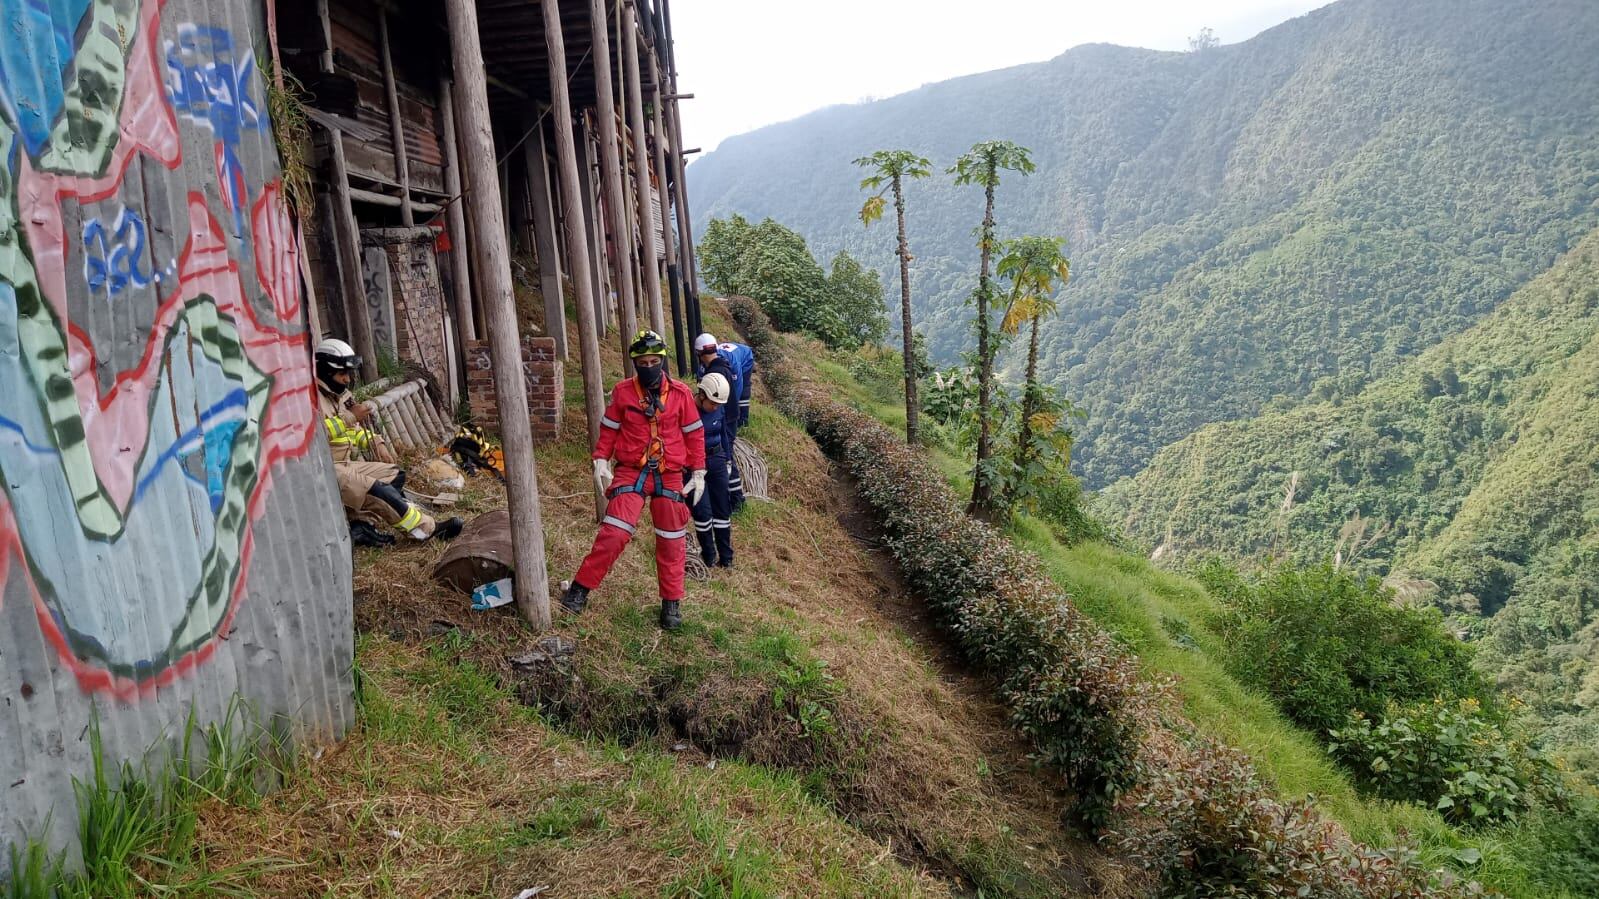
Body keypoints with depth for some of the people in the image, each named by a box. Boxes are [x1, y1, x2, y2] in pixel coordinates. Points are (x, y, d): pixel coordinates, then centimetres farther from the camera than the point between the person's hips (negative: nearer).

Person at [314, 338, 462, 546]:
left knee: (395, 474, 3)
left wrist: (377, 443, 5)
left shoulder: (340, 395, 17)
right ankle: (427, 530, -19)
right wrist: (350, 416, -22)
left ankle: (362, 524, -11)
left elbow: (355, 430, 24)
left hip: (347, 464, 10)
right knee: (376, 489, -24)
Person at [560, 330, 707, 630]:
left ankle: (671, 603, 20)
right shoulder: (622, 392, 0)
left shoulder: (681, 393, 0)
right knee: (614, 533, -14)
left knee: (672, 541, 7)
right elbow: (609, 430, 7)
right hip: (630, 472, -1)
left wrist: (698, 473, 4)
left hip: (670, 476, 1)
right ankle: (580, 589, 0)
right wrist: (601, 461, -5)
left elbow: (694, 434, 6)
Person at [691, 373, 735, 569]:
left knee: (723, 509, 7)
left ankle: (726, 559, 18)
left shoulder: (720, 409, -4)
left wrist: (727, 459, 15)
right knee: (703, 512, -5)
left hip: (716, 459, 5)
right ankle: (709, 558, 11)